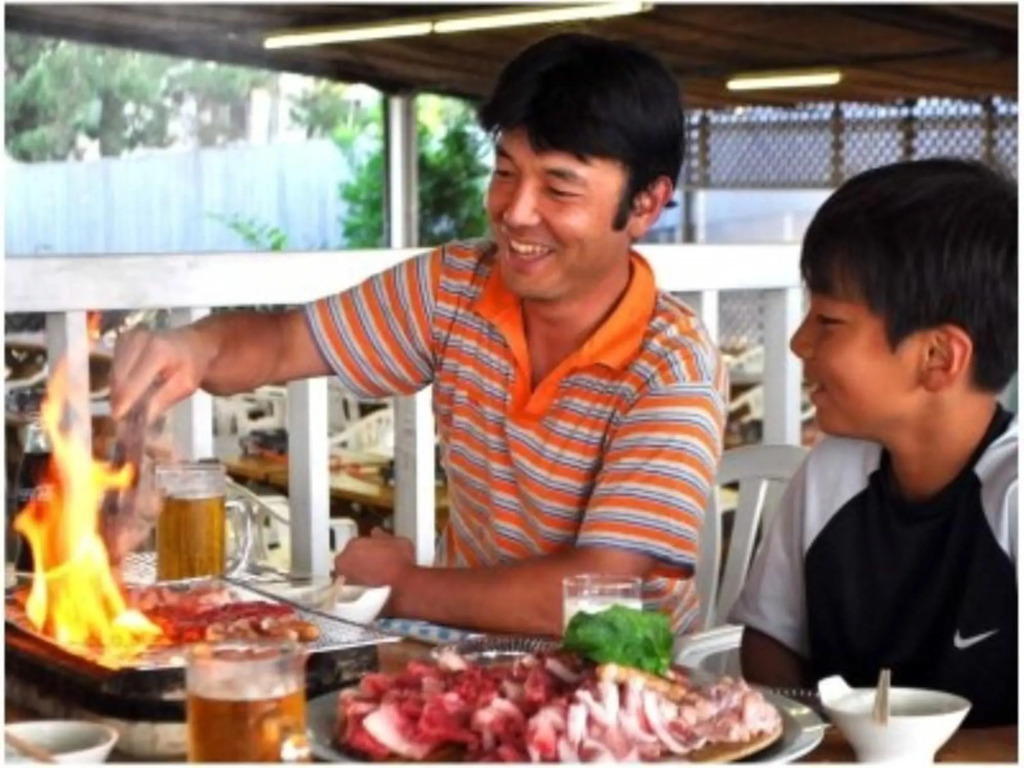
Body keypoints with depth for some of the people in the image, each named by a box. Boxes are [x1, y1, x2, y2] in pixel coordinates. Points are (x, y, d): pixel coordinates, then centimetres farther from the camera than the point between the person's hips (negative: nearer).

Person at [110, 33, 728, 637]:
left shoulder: (676, 374, -19)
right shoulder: (454, 289, -3)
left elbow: (593, 597, -26)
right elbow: (281, 342, 2)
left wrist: (404, 587, -14)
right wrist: (193, 347, -21)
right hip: (470, 650, 4)